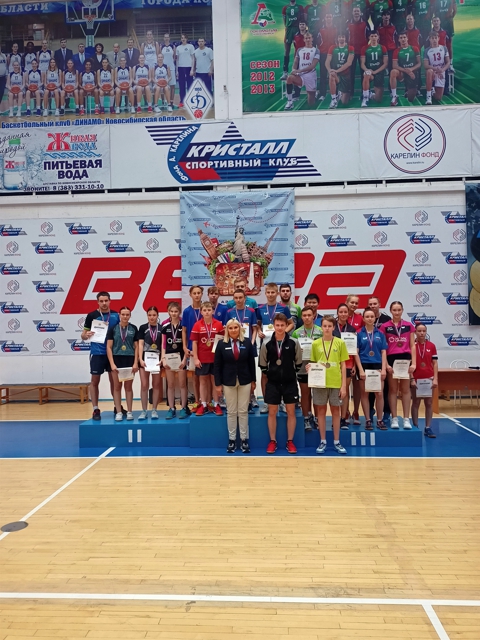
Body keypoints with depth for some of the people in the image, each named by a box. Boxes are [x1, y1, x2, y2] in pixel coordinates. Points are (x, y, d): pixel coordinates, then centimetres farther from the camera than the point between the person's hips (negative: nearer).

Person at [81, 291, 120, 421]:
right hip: (97, 353, -2)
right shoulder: (92, 315, -3)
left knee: (114, 380, 10)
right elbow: (83, 335, 0)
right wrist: (86, 335, -23)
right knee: (95, 381, 4)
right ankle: (96, 409, 13)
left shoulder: (115, 315, 4)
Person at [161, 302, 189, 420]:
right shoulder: (165, 326, 4)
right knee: (170, 385, 7)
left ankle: (184, 408, 10)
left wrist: (184, 359, -9)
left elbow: (185, 344, -3)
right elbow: (163, 345, 6)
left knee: (182, 384, 2)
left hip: (180, 357, -2)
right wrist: (163, 359, -3)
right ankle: (171, 409, 14)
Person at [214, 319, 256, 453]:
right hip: (228, 382, 0)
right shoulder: (222, 344, -3)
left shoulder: (247, 342, 0)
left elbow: (252, 362, 3)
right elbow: (217, 365, -2)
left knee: (243, 411, 6)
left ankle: (244, 440, 14)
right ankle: (231, 440, 15)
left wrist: (253, 381, 3)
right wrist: (218, 384, -6)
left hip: (245, 381, 1)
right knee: (231, 412, 6)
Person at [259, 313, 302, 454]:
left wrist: (291, 373, 4)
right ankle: (272, 441, 17)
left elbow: (298, 363, 4)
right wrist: (270, 374, 4)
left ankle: (290, 442, 17)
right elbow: (263, 364, 6)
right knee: (272, 412, 5)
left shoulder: (294, 343, -6)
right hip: (272, 383, 0)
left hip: (290, 383, 0)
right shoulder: (267, 344, -5)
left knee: (291, 412, 5)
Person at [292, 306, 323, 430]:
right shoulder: (296, 333, 2)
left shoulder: (320, 331, 0)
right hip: (302, 368, 0)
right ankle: (306, 419, 18)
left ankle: (316, 418, 21)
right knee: (305, 394, 8)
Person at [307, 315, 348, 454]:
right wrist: (309, 367, -15)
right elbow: (312, 363, 9)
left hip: (336, 383, 0)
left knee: (335, 411, 8)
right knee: (321, 411, 7)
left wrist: (343, 385, -3)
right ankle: (323, 442, 17)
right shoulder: (315, 343, 2)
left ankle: (337, 442, 18)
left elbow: (343, 365, 1)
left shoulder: (340, 343, 0)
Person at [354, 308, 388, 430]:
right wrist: (360, 369, -10)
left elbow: (383, 352, 5)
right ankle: (368, 420, 13)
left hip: (377, 366, 1)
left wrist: (383, 369, -5)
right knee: (365, 394, 5)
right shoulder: (359, 334, 1)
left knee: (379, 394, 0)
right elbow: (356, 353, -2)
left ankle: (380, 420, 11)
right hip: (364, 365, -1)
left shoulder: (380, 334, 6)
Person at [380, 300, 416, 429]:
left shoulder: (409, 325, 5)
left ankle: (406, 419, 12)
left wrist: (414, 363, -3)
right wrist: (386, 364, -8)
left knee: (405, 389, 6)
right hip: (391, 359, -1)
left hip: (405, 358, 1)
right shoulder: (385, 326, 1)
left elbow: (412, 346, 6)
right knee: (393, 389, 5)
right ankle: (394, 418, 12)